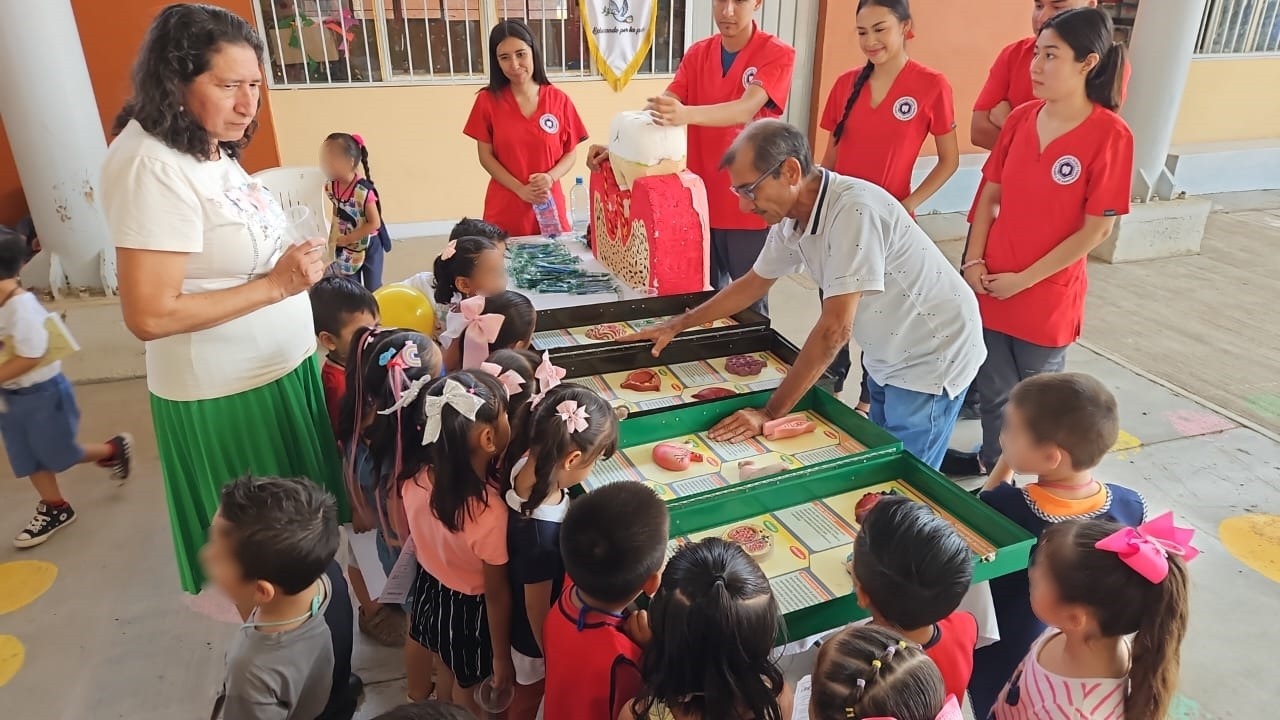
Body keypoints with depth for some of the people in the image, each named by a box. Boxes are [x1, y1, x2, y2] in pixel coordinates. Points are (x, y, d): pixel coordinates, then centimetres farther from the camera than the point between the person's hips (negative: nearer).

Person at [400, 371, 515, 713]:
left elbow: (413, 538, -1)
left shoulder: (418, 477, -21)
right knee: (467, 689, 25)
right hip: (469, 608, -6)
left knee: (446, 672, 34)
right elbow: (496, 594, -23)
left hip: (431, 589, 6)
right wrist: (502, 657, -8)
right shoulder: (490, 512, -38)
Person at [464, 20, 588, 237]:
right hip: (505, 209, -1)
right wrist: (520, 189, -13)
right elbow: (486, 156, -1)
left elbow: (571, 154, 4)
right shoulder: (488, 100, -1)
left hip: (549, 205, 1)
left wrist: (550, 177, -15)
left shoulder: (559, 100, 1)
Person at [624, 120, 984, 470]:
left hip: (931, 356, -7)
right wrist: (677, 325, 12)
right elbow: (755, 282, 11)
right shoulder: (791, 217, -7)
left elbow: (835, 329, -32)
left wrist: (770, 413, -27)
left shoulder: (854, 210, -32)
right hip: (886, 357, 7)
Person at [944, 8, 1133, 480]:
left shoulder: (1110, 135, -15)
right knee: (992, 386, 19)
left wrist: (1024, 279, -14)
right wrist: (973, 260, -4)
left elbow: (1097, 229, -14)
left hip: (1047, 294, -4)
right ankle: (991, 460, 42)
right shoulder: (1022, 118, 0)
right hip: (991, 286, 4)